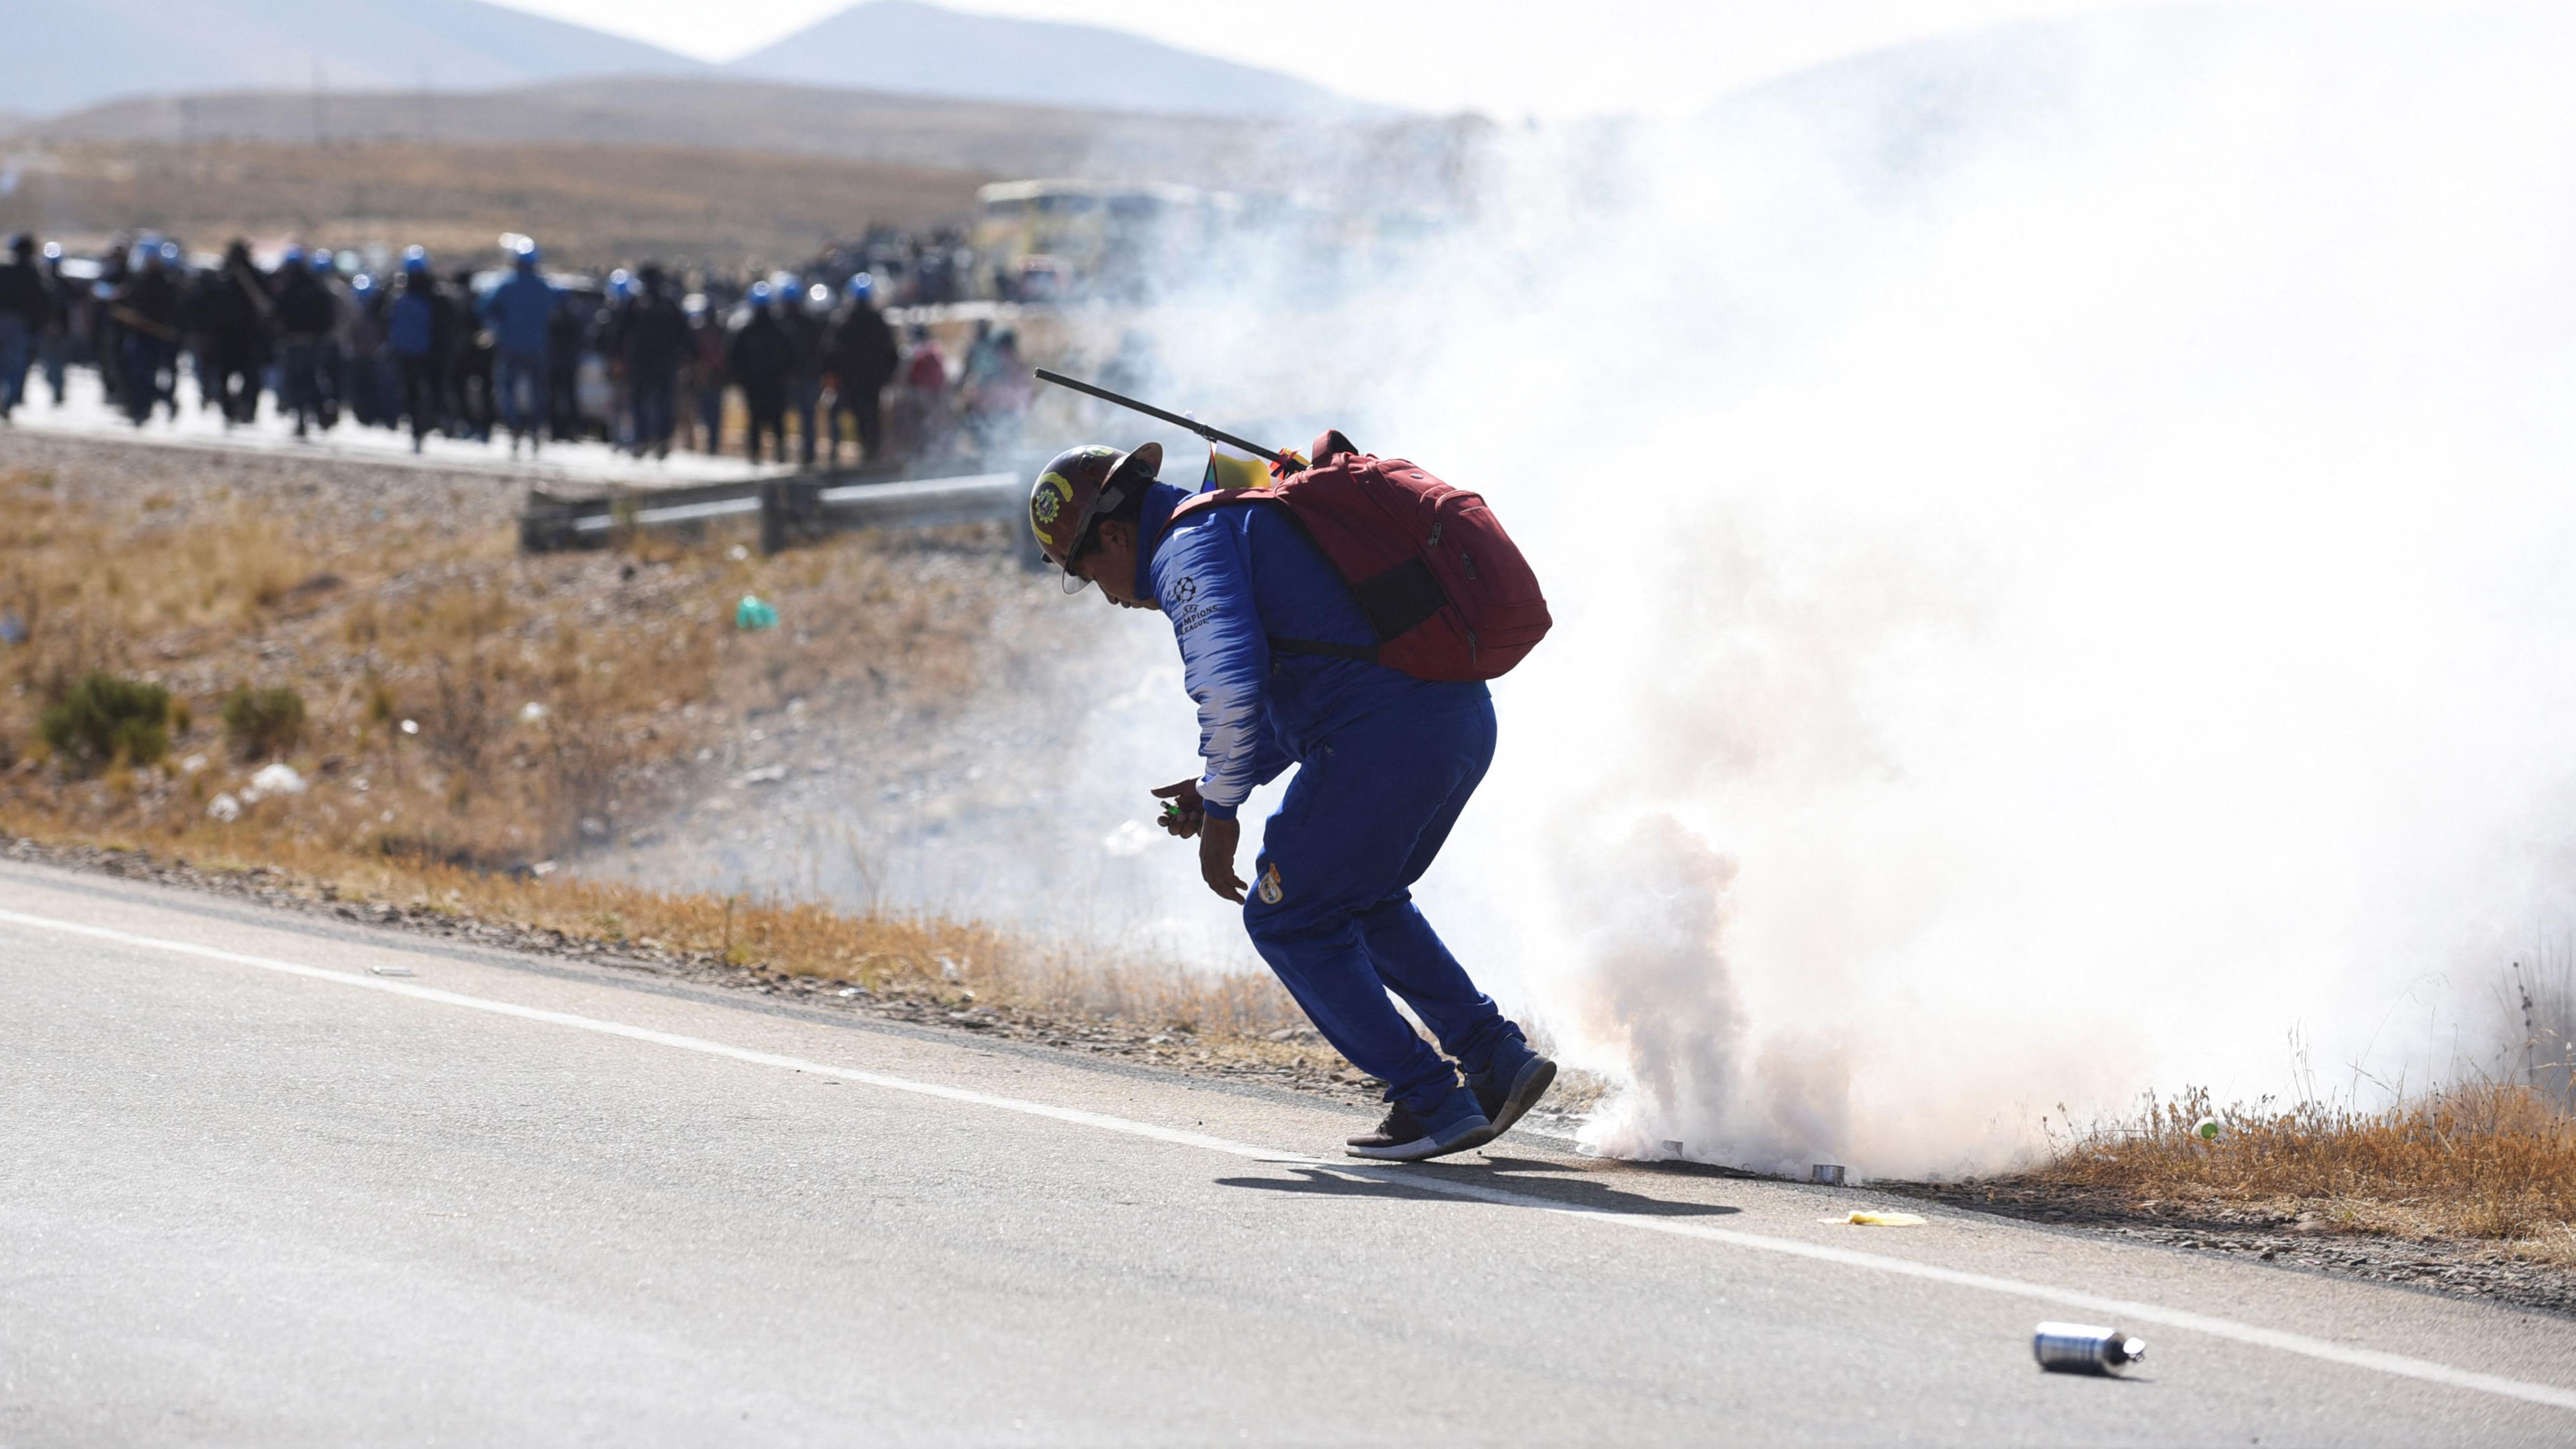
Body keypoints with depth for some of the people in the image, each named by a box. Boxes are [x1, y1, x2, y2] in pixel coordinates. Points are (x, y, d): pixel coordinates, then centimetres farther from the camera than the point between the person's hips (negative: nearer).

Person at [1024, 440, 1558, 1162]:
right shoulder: (1249, 522, 28)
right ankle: (1498, 1060, 20)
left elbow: (1231, 684, -20)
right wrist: (1220, 785, 25)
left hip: (1383, 738, -10)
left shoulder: (1188, 553, -4)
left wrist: (1220, 812, -10)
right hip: (1465, 719, 10)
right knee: (1365, 902, 30)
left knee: (1289, 920, 7)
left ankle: (1433, 1103, 4)